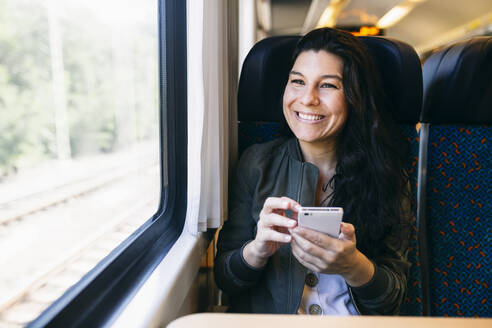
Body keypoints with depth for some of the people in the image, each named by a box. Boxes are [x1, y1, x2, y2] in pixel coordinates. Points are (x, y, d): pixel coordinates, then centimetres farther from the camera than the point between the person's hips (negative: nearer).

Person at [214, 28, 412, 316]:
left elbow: (394, 298, -3)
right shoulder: (257, 163, -2)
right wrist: (258, 250, -21)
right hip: (266, 320, 1)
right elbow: (223, 278, -2)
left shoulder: (384, 172, -3)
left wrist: (353, 267, -22)